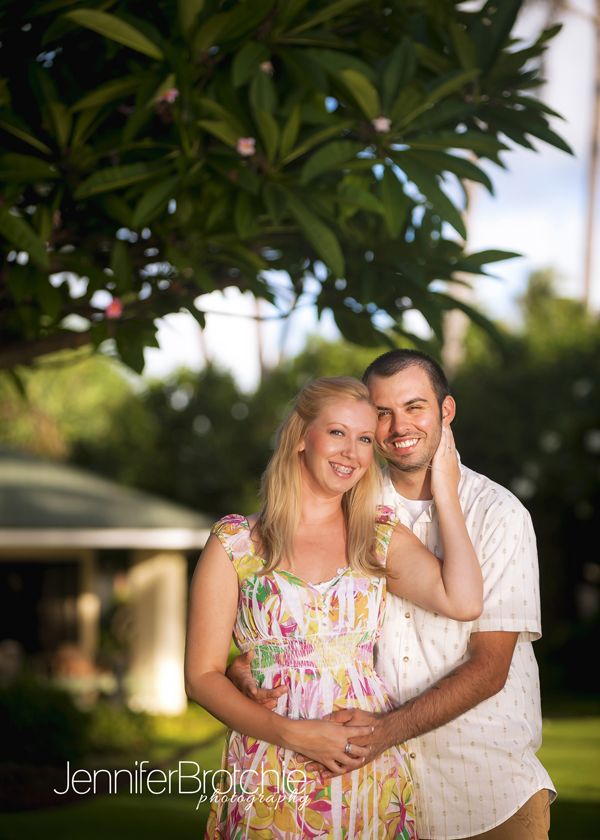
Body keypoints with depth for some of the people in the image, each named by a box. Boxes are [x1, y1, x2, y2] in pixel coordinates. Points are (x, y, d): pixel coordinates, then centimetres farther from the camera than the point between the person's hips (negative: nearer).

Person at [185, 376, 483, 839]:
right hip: (271, 778, -2)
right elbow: (203, 675, -2)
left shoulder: (382, 537, 7)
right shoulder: (235, 543, 0)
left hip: (370, 775, 2)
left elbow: (463, 601, -12)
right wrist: (295, 733, -15)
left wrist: (445, 491, -3)